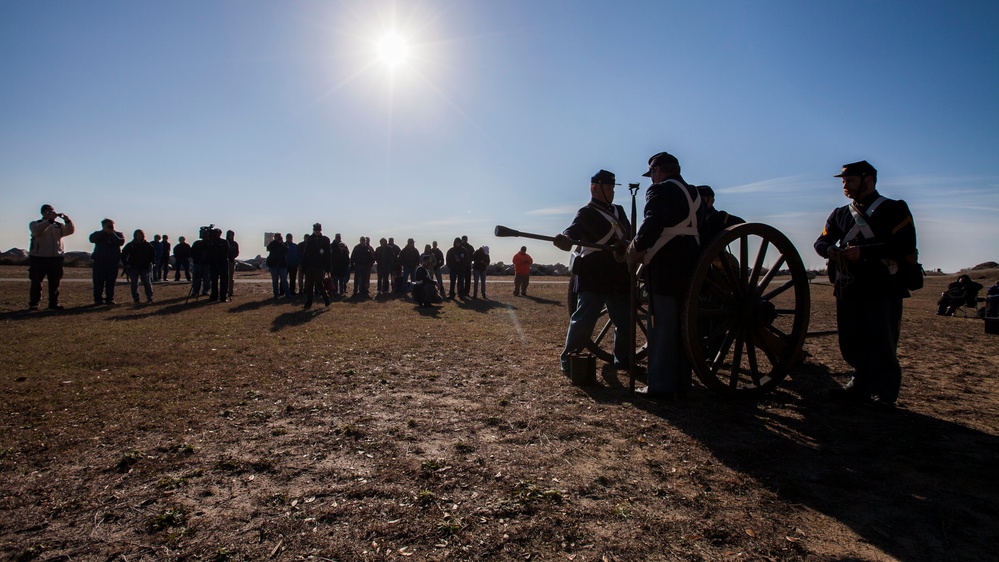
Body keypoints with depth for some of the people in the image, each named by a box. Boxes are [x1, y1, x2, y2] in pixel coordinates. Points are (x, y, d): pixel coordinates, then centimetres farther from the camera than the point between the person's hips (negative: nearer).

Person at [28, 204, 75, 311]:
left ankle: (54, 303, 11)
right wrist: (50, 220, -27)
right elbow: (37, 230, -19)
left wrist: (67, 220, -19)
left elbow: (71, 230, -2)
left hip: (56, 258, 3)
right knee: (36, 283, -1)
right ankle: (33, 304, 4)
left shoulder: (59, 225, 15)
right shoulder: (34, 224, 5)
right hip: (39, 258, -3)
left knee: (55, 283, 6)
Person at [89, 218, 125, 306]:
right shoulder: (99, 234, 11)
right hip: (99, 261, 0)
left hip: (113, 262, 0)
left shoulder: (118, 234, 11)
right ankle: (98, 299, 3)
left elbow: (121, 242, -11)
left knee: (111, 281, 2)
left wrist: (112, 234, -15)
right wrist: (104, 231, -13)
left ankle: (110, 299, 7)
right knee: (99, 281, -2)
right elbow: (92, 239, -12)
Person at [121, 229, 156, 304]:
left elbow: (153, 254, 14)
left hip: (145, 267, 0)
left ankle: (149, 297, 4)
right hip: (133, 268, 0)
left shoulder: (147, 245, 5)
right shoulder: (130, 245, 3)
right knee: (134, 283, -1)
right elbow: (123, 255, 7)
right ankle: (135, 298, 4)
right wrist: (126, 264, -1)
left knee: (146, 282, -3)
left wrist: (152, 262, 2)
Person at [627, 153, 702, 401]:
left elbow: (652, 225, -22)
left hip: (664, 268, -8)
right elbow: (698, 229, 19)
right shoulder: (694, 193, 19)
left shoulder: (660, 191, -8)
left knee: (661, 327, -4)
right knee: (681, 326, 12)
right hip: (689, 267, 8)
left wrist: (635, 249, -11)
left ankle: (661, 386, 0)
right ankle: (681, 384, 18)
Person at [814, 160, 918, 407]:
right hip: (848, 290, 5)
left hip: (884, 290, -5)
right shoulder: (839, 215, 17)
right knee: (851, 343, 8)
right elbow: (821, 241, 12)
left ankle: (883, 393, 9)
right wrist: (829, 250, -11)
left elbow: (905, 246, -11)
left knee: (882, 343, -1)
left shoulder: (894, 209, 1)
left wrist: (864, 251, -20)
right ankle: (861, 386, 21)